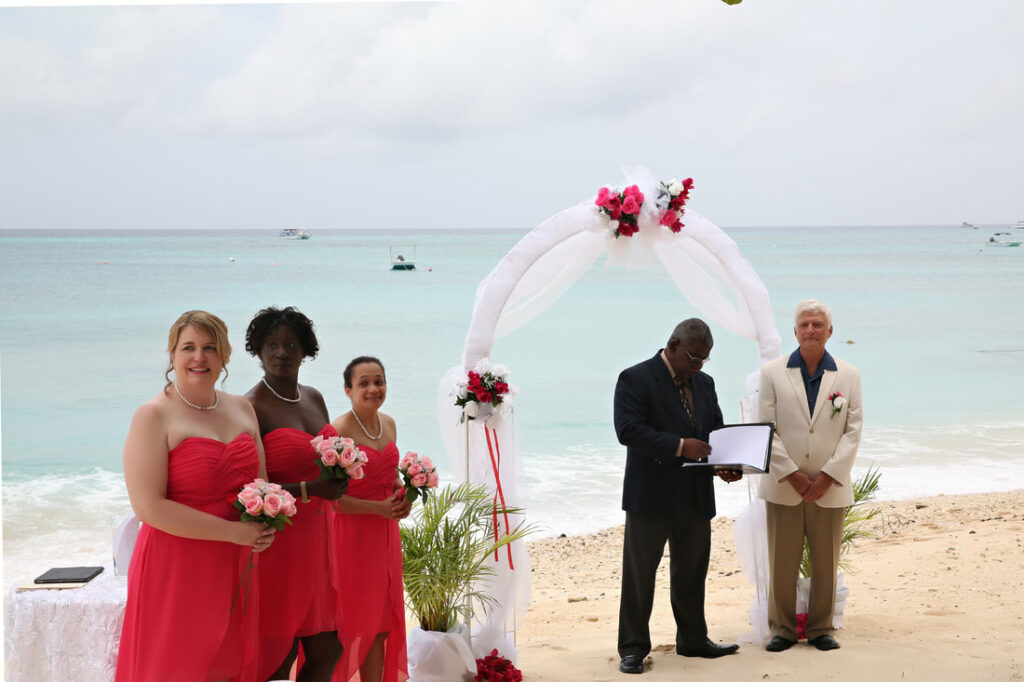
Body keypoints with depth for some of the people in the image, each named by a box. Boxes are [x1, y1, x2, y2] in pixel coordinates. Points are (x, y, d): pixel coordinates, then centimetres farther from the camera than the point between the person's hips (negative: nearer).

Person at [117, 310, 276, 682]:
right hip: (175, 569, -6)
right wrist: (233, 532, -16)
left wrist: (264, 525, -1)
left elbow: (260, 480, 22)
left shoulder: (241, 408, 10)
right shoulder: (154, 415, -10)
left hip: (233, 569, 6)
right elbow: (148, 506, -17)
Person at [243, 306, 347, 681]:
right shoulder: (251, 407, -13)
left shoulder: (314, 398, 11)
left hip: (315, 540, 7)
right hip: (276, 544, -7)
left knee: (327, 650, 11)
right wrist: (307, 489, -22)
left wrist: (338, 472, 5)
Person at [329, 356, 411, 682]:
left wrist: (403, 493, 2)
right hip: (351, 532, -7)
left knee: (381, 626, 12)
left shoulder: (388, 423, 7)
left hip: (385, 533, 7)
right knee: (350, 625, 2)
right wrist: (378, 507, -21)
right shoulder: (339, 430, -17)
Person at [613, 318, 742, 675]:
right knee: (639, 573, 1)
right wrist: (680, 446, -25)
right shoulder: (636, 378, -9)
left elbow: (717, 429, 17)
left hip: (695, 496, 7)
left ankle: (693, 639, 27)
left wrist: (728, 464, -3)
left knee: (692, 571, 15)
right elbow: (628, 429, -19)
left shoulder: (704, 383, 13)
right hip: (652, 495, -7)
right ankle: (633, 648, 8)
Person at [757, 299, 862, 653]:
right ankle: (782, 628, 16)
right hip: (783, 487, -1)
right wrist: (792, 475, -9)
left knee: (826, 563, 7)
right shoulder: (772, 373, 2)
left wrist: (827, 476, -9)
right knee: (782, 563, 3)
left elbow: (853, 431, 1)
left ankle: (821, 628, 19)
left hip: (830, 488, 1)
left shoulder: (848, 376, 5)